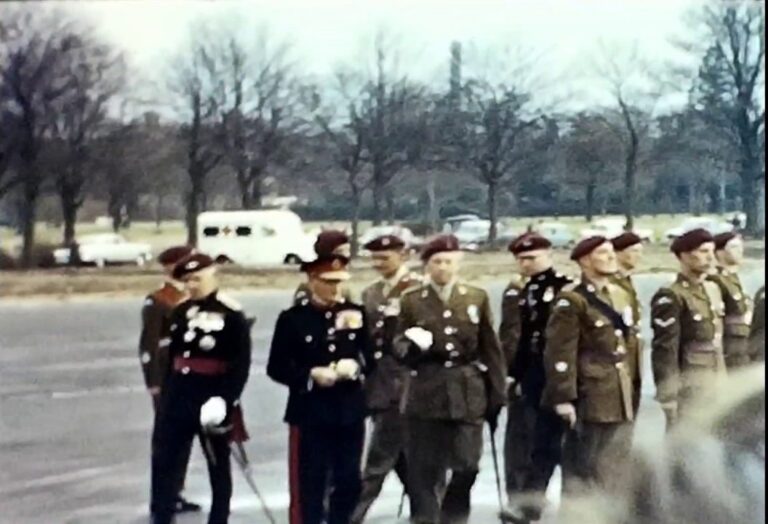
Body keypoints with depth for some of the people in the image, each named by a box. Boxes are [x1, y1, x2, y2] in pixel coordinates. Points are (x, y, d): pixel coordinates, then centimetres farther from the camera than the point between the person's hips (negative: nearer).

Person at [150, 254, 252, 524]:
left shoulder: (231, 315, -10)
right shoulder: (181, 311, 9)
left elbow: (242, 363, -14)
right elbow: (172, 354, 13)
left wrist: (226, 399, -24)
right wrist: (166, 396, 11)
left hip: (213, 397, -6)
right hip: (179, 395, 6)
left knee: (218, 466, 9)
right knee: (163, 460, 4)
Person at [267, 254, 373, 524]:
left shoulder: (357, 314, 6)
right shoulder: (292, 318, -4)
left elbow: (371, 357, 10)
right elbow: (277, 368, -4)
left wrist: (357, 367, -12)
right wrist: (311, 375, -19)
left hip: (350, 412, 4)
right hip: (310, 414, -3)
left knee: (349, 482, 11)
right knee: (308, 485, 1)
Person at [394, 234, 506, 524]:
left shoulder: (477, 298, 9)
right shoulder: (411, 300, 6)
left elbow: (490, 349, 9)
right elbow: (399, 343, 9)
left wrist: (496, 397, 6)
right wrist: (411, 346, -16)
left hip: (467, 395, 1)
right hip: (426, 394, -1)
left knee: (466, 465, 1)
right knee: (424, 468, 0)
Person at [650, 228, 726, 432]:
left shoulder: (713, 289, 12)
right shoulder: (670, 297, -14)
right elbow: (664, 352, -16)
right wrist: (669, 399, -18)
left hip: (717, 387, 8)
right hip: (690, 390, -8)